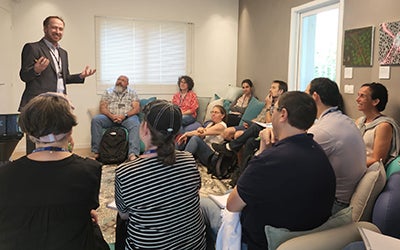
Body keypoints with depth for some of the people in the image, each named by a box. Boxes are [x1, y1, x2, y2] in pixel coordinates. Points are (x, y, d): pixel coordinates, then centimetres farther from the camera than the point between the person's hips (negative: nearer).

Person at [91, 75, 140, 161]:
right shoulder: (108, 91, 17)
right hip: (110, 116, 2)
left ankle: (133, 154, -46)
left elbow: (137, 109, 0)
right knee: (95, 119, -26)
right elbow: (102, 108, 6)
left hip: (127, 116, -2)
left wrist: (124, 115, -18)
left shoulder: (132, 93, 13)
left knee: (135, 124, -35)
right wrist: (111, 116, -16)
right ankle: (95, 151, -25)